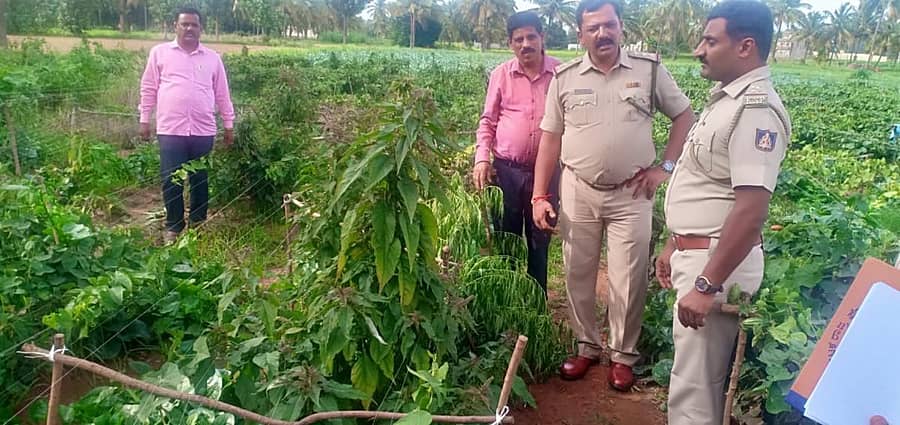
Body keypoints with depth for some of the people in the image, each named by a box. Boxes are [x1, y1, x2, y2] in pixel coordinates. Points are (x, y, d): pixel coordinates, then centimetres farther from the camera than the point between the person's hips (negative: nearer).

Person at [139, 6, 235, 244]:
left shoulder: (212, 58, 9)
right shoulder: (160, 52, 5)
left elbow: (222, 94, 12)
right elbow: (148, 89, 8)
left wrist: (229, 124, 11)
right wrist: (144, 120, 5)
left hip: (203, 130, 1)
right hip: (170, 129, -1)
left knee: (200, 180, 10)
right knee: (171, 180, 2)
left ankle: (198, 224, 24)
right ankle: (173, 226, 17)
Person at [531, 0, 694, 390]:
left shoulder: (650, 70, -2)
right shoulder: (564, 78, 1)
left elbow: (684, 116, 8)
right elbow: (550, 138, 3)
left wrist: (665, 166, -2)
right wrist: (540, 197, -1)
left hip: (631, 195, -1)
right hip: (578, 192, 2)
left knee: (628, 280, 5)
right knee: (578, 275, 11)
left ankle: (623, 355, 24)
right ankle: (587, 347, 30)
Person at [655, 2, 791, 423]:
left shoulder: (754, 109, -20)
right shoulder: (726, 99, 12)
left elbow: (752, 208, -27)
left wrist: (707, 285, -27)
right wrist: (674, 245, 20)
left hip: (717, 261, -10)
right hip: (695, 253, 10)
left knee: (694, 384, 1)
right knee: (693, 369, 22)